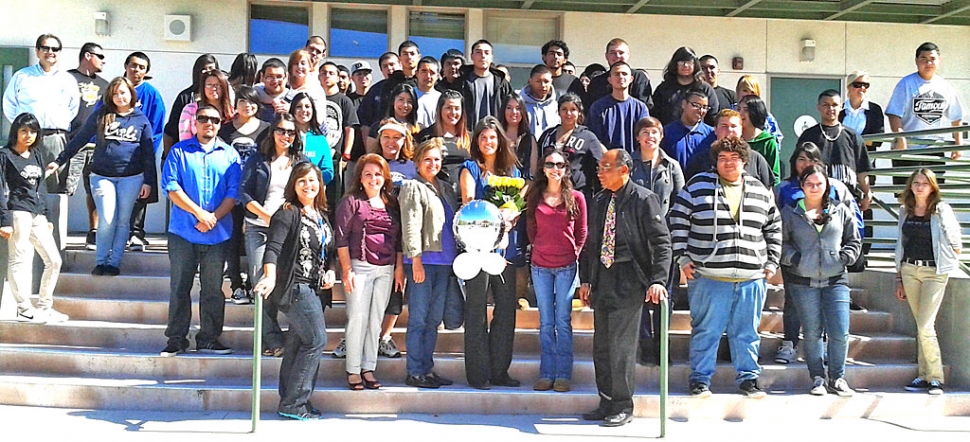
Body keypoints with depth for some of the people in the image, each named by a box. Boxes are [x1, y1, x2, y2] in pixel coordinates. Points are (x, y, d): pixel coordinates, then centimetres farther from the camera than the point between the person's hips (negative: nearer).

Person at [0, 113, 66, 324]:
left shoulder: (36, 157, 17)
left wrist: (46, 216, 19)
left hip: (37, 214, 8)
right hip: (18, 213, -7)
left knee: (54, 260, 6)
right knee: (20, 260, -5)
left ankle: (44, 306, 15)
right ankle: (25, 310, -2)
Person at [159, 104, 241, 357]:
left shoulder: (229, 154, 10)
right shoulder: (179, 151, 7)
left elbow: (234, 193, 3)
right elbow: (171, 188, -2)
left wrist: (214, 217, -11)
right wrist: (199, 213, -12)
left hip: (218, 233, 1)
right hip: (183, 232, -1)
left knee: (213, 289, 5)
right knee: (180, 287, 2)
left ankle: (209, 339, 13)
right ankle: (176, 340, 9)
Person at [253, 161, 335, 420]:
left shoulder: (321, 215, 14)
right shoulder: (288, 214, -10)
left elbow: (327, 250, 24)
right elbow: (273, 247, -21)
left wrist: (330, 271, 6)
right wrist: (270, 277, -35)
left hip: (314, 288, 8)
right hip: (295, 286, -8)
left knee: (297, 343, 11)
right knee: (316, 340, -10)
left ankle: (289, 403, 17)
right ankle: (293, 403, -4)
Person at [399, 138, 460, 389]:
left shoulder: (446, 190, 19)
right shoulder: (413, 187, -2)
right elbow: (411, 225, -10)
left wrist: (458, 255, 13)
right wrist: (416, 259, -18)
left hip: (444, 262, 7)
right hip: (423, 261, -7)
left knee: (434, 320, 11)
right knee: (418, 319, -4)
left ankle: (428, 369, 18)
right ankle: (415, 373, 1)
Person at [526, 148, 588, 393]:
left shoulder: (576, 197, 2)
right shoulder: (535, 197, 7)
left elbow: (581, 232, 6)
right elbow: (531, 229, 14)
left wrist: (575, 255, -2)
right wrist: (538, 250, 4)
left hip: (567, 266, -2)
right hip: (540, 266, 2)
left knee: (563, 322, 0)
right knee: (546, 323, 7)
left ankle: (563, 375, 6)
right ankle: (546, 374, 13)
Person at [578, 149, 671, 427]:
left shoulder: (643, 200, -7)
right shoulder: (599, 202, 14)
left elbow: (662, 242, -10)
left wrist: (658, 281, -20)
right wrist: (585, 280, 14)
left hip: (629, 281, -7)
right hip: (602, 279, 7)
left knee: (621, 344, -4)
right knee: (601, 344, 9)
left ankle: (623, 407, 8)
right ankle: (607, 403, 20)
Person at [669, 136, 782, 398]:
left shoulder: (760, 192, 12)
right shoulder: (698, 185, 2)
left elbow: (774, 228, 18)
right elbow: (678, 222, 2)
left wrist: (771, 263, 11)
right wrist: (682, 258, -4)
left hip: (751, 278, 3)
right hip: (708, 277, -2)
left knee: (747, 332, 10)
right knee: (705, 330, 4)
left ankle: (748, 377, 22)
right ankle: (700, 379, 16)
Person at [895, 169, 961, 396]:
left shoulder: (941, 210, -5)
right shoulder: (905, 211, 9)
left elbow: (955, 243, -1)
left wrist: (948, 264, 4)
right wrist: (899, 278, 13)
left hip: (934, 272, -5)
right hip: (909, 270, 5)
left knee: (925, 327, -10)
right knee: (922, 326, 9)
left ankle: (935, 378, -1)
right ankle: (924, 376, 14)